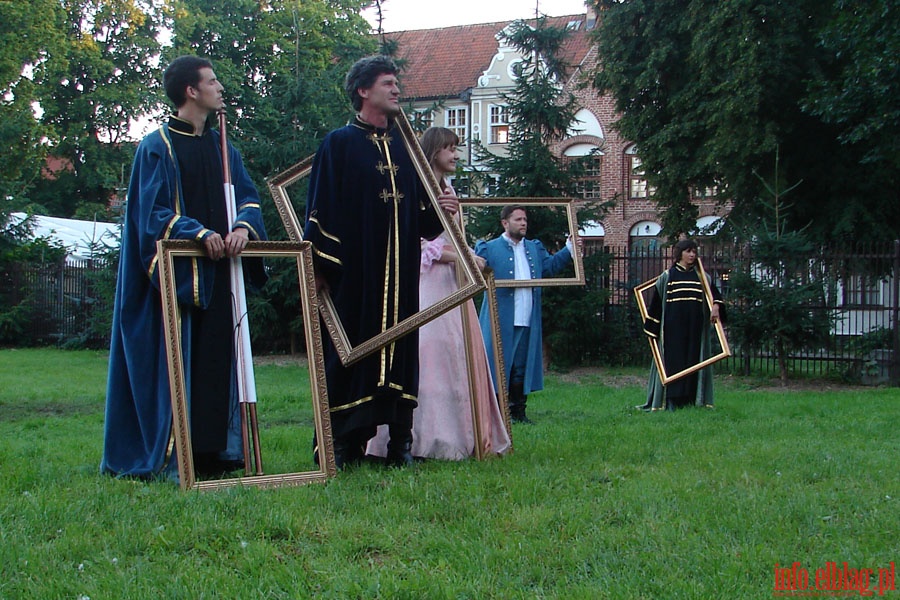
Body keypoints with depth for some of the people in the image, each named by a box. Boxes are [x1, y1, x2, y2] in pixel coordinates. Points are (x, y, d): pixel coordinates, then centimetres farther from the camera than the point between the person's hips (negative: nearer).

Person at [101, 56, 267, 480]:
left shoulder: (222, 148, 18)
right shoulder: (157, 147, -1)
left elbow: (249, 197, 11)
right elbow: (152, 211, -8)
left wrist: (243, 226, -11)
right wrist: (199, 232, -21)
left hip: (218, 272, 6)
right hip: (176, 274, -6)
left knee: (218, 360, 6)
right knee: (174, 363, -6)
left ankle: (215, 451, 12)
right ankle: (169, 456, -1)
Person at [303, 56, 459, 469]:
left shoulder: (403, 146, 16)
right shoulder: (339, 144, -1)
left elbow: (419, 213, 20)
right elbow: (321, 209, -7)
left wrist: (439, 210, -1)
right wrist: (321, 265, -14)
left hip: (400, 273, 5)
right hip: (354, 272, -5)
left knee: (400, 350, 4)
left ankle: (399, 442, 8)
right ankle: (342, 445, 3)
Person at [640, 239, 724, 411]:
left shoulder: (702, 277, 13)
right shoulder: (667, 276, 5)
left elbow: (715, 294, 3)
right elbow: (656, 302, 5)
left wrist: (716, 306, -20)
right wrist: (652, 328, 1)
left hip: (695, 326, 3)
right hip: (673, 326, -3)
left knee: (694, 360, 1)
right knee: (674, 361, -5)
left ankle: (692, 399, 4)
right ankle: (672, 401, -5)